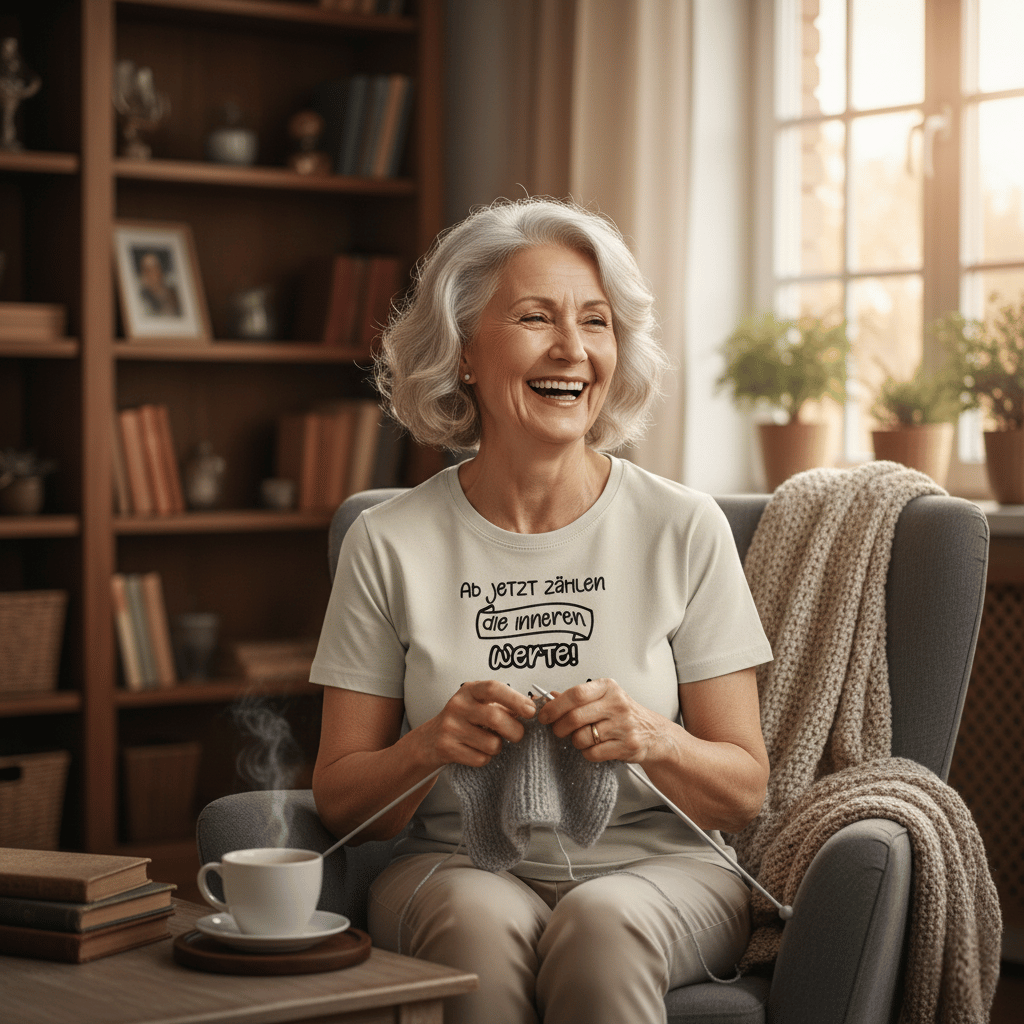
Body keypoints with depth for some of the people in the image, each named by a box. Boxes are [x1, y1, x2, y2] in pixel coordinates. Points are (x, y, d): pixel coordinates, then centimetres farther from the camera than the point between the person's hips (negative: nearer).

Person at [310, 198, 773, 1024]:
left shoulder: (684, 530, 1)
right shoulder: (391, 545, 2)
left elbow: (744, 791, 3)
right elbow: (340, 802, 4)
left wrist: (651, 741, -18)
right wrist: (430, 746, -17)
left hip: (657, 869, 0)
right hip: (459, 868, 1)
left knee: (599, 926, -33)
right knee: (481, 923, -32)